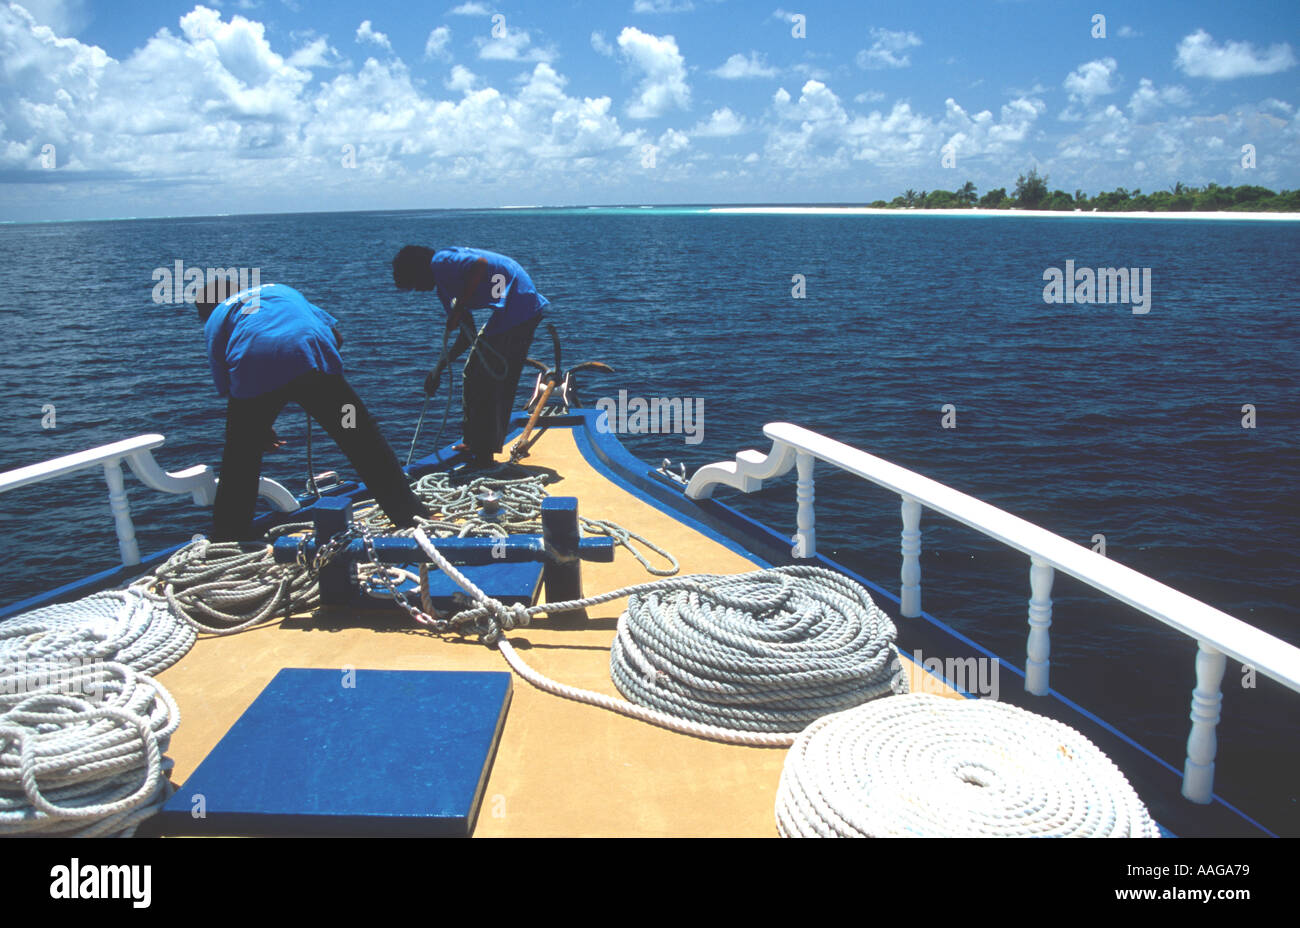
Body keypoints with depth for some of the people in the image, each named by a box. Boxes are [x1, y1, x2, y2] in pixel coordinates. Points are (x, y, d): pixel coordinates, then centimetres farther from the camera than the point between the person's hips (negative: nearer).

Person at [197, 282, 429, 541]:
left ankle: (226, 541, 24)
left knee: (240, 462, 16)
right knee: (362, 440, 7)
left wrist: (262, 430, 31)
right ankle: (408, 513, 6)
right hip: (312, 357, 1)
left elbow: (226, 388, 22)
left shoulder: (215, 321, 30)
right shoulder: (281, 289, 40)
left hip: (253, 368, -1)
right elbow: (335, 332, 29)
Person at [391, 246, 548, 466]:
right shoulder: (444, 284, 22)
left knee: (487, 382, -4)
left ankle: (482, 456, 5)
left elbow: (480, 264, -25)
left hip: (516, 305, -11)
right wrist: (439, 368, 22)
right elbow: (468, 336, 22)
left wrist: (458, 309, -19)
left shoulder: (441, 261, -5)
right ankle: (474, 446, 30)